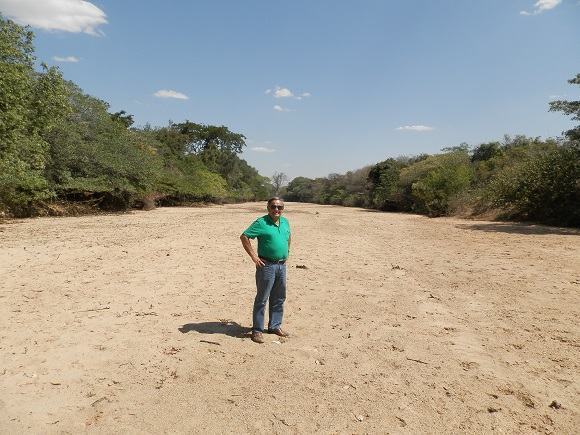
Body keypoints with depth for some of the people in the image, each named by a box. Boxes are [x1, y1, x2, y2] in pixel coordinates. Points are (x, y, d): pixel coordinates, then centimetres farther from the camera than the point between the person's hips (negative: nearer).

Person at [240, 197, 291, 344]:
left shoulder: (285, 222, 10)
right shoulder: (261, 223, -11)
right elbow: (244, 237, -14)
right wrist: (254, 256, -15)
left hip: (282, 265, 7)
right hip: (266, 265, -7)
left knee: (279, 298, 15)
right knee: (262, 298, 0)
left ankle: (275, 326, 30)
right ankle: (257, 330, 11)